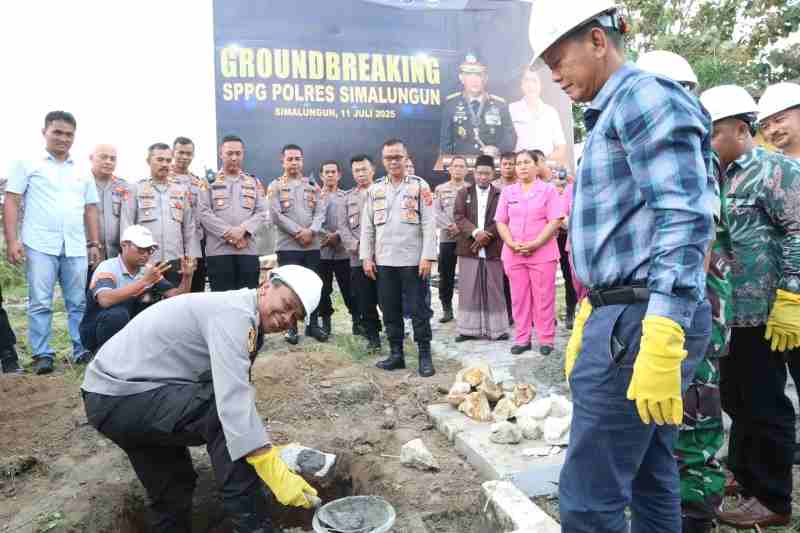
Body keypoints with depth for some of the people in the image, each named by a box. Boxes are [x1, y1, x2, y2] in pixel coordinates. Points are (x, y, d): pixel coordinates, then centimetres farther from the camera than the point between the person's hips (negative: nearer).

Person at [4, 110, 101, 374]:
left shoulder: (82, 172, 18)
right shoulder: (27, 164, 7)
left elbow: (90, 210, 18)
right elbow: (11, 202, 2)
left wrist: (95, 244, 12)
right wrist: (11, 240, -8)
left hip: (76, 247, 3)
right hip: (40, 245, -3)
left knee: (79, 303, 4)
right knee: (40, 303, -1)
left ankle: (82, 350, 12)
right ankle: (42, 354, 7)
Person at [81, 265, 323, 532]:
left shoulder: (242, 319, 10)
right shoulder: (235, 311, -22)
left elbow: (233, 395, 15)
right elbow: (233, 402, -32)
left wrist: (270, 450, 12)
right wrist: (277, 475, -32)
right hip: (120, 396, -10)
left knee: (171, 490, 23)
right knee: (229, 413, -21)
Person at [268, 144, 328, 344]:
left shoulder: (312, 186, 12)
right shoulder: (275, 186, 3)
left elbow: (321, 212, 4)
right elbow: (275, 215, -7)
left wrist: (311, 231, -14)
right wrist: (298, 232, -13)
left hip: (312, 245, 3)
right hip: (287, 245, -3)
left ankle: (313, 325, 17)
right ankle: (291, 327, 10)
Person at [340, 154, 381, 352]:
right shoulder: (348, 198, 17)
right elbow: (344, 226, 9)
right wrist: (355, 245, -6)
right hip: (358, 258, 3)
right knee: (365, 300, 4)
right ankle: (373, 336, 15)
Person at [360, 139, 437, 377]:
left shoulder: (420, 186, 0)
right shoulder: (374, 189, 10)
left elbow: (429, 224, -5)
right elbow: (367, 226, 11)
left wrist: (427, 256, -12)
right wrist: (366, 257, 4)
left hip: (413, 260, -4)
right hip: (384, 261, 4)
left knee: (418, 310, 2)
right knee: (390, 310, 9)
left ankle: (425, 356, 11)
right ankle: (396, 354, 21)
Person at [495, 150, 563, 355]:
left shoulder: (548, 189, 2)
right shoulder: (507, 192, 11)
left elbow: (555, 221, -5)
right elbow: (501, 222, 8)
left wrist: (534, 244, -15)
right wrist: (512, 244, -9)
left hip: (542, 253, -3)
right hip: (513, 254, 3)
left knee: (543, 298, 1)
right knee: (519, 298, 6)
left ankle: (546, 340, 10)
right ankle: (522, 339, 15)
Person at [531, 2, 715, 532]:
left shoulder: (645, 96, -7)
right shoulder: (612, 115, 23)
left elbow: (685, 218, -19)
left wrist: (661, 341, -26)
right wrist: (586, 325, 23)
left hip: (642, 322, -10)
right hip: (623, 313, 10)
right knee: (651, 480, 17)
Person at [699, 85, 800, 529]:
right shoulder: (722, 180, 16)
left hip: (764, 313, -8)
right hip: (732, 312, 8)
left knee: (764, 406, 3)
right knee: (737, 401, 18)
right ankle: (744, 476, 34)